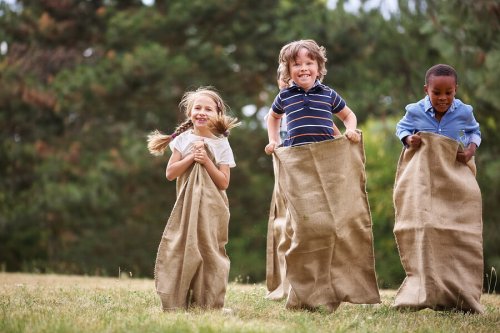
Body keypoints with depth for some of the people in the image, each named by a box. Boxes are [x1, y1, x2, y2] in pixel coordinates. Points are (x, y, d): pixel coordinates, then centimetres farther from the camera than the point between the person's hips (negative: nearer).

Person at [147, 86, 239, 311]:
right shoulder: (183, 139, 6)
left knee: (208, 250, -4)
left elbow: (223, 183, -3)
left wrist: (206, 161, -12)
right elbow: (170, 173, -1)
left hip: (211, 208, -1)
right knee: (180, 250, -4)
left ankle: (208, 302, 1)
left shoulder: (221, 144, 2)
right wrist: (191, 157, -10)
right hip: (186, 206, 1)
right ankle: (176, 301, 0)